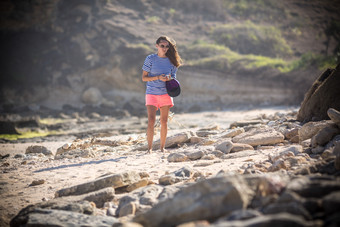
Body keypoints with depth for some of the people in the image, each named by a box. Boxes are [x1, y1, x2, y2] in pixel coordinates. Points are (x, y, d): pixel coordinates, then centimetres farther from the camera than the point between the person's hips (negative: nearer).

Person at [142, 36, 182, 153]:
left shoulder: (171, 61, 6)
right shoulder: (150, 59, -1)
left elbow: (173, 77, 14)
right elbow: (144, 77, -2)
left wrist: (169, 78, -10)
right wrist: (158, 78, -16)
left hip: (166, 94, 3)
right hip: (151, 93, -2)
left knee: (164, 121, 4)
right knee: (151, 121, -11)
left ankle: (162, 147, 13)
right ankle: (149, 148, -6)